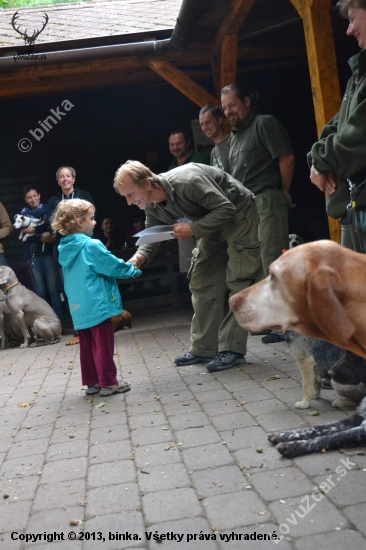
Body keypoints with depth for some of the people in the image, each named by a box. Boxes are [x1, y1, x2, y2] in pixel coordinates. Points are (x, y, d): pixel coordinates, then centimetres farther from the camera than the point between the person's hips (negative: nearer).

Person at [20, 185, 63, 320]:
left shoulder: (48, 209, 4)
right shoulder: (24, 214, 9)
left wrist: (34, 230, -13)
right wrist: (41, 238, -14)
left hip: (49, 253, -2)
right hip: (33, 255, 2)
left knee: (53, 289, -4)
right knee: (39, 291, 4)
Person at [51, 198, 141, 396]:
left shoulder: (65, 249, 8)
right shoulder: (92, 246, -16)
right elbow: (114, 266, -11)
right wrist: (133, 269, 8)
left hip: (79, 308, 8)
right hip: (97, 305, -7)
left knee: (87, 345, 13)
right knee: (103, 344, 0)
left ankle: (92, 382, 20)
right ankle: (108, 382, 5)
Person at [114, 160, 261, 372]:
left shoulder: (187, 181, -34)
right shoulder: (153, 207, -8)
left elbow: (226, 209, -30)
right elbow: (152, 237, -1)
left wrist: (192, 229, -32)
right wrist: (139, 257, -21)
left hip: (238, 214, -8)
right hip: (214, 220, 9)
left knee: (238, 281, -11)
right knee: (202, 282, 5)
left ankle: (233, 350, -10)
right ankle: (204, 348, 11)